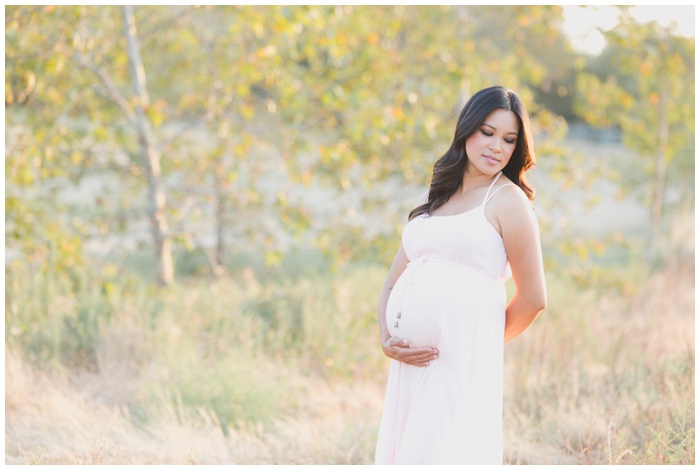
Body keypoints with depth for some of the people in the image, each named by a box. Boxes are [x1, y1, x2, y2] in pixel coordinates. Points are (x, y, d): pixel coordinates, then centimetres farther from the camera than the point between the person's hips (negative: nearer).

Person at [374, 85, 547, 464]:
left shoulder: (507, 200, -1)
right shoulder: (433, 201, 20)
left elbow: (532, 298, -2)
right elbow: (393, 281, 19)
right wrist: (387, 340, 2)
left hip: (461, 362, -7)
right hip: (412, 361, 7)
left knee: (441, 455, -10)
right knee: (403, 452, 9)